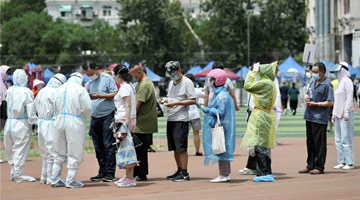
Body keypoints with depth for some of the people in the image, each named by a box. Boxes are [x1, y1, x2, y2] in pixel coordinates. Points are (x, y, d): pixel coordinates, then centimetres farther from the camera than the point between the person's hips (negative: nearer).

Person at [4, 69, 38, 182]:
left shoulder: (9, 91, 4)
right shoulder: (26, 92, -12)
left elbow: (6, 107, 9)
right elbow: (31, 111, -13)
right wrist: (35, 123, -7)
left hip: (9, 122, 6)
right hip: (21, 124, -6)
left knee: (11, 149, 13)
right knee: (21, 148, -1)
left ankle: (13, 173, 21)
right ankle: (18, 174, 0)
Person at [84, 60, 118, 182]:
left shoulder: (107, 78, -1)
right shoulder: (90, 83, 18)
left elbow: (115, 94, -7)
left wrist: (100, 96, -16)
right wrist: (90, 112, 13)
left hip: (107, 116, -7)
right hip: (95, 117, 7)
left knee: (108, 145, -8)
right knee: (98, 146, 6)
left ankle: (110, 173, -6)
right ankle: (102, 172, 11)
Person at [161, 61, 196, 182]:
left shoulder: (187, 82, -8)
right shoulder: (171, 83, 18)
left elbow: (193, 100, -13)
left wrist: (176, 103, -18)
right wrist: (166, 100, 6)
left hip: (181, 119, -8)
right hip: (170, 119, 8)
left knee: (181, 148, -9)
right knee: (175, 148, 11)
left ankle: (185, 173, -7)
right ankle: (179, 171, 19)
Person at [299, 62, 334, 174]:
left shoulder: (327, 85, -11)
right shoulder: (313, 82, 14)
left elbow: (330, 102, -16)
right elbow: (308, 94, 27)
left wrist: (316, 104, -16)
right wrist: (306, 97, 4)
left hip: (319, 118, -8)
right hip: (309, 117, 8)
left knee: (319, 143, -2)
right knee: (310, 143, 12)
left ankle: (319, 167, 3)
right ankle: (310, 166, 20)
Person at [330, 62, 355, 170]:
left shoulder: (347, 81, -8)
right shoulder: (340, 82, 19)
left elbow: (349, 97, -15)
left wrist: (346, 112, -19)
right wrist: (334, 114, 22)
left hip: (346, 114, -9)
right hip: (338, 115, 9)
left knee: (346, 139, -9)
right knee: (338, 140, 7)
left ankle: (350, 163, -6)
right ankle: (342, 162, 11)